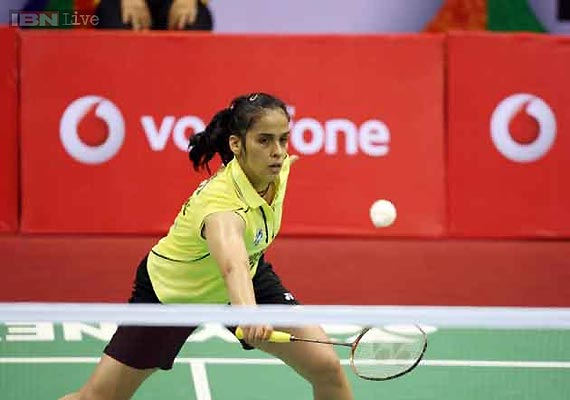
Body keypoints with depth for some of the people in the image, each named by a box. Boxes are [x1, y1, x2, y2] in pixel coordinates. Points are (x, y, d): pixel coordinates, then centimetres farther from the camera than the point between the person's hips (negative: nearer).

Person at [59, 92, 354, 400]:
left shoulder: (278, 168, -20)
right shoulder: (223, 202, -43)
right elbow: (233, 267, -65)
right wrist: (248, 312, -83)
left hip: (248, 276, 6)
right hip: (171, 290, -6)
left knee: (326, 368, -10)